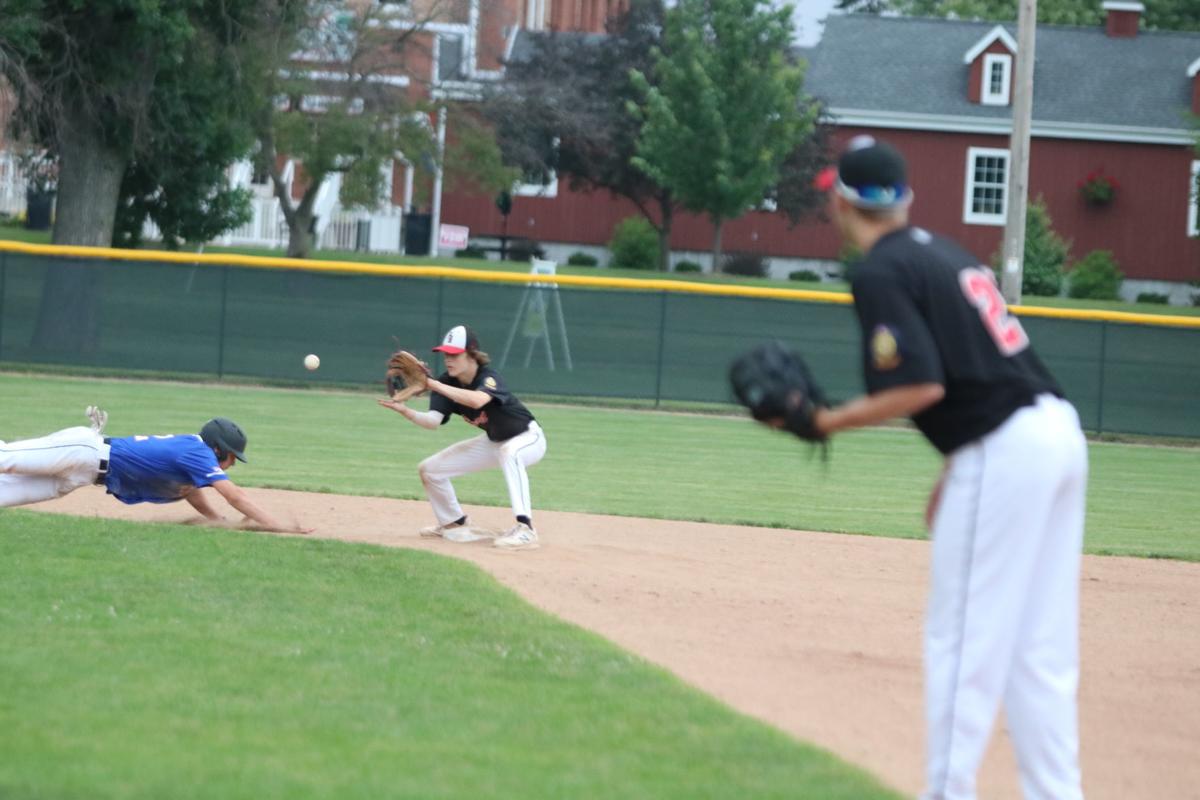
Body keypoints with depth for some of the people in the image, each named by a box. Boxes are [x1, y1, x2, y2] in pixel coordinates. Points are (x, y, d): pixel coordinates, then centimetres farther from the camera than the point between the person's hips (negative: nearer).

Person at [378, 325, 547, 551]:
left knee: (509, 452, -45)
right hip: (493, 442, 8)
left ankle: (525, 530, -48)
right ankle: (454, 523, 30)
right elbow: (433, 421, -23)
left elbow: (477, 400, -53)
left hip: (528, 438, -8)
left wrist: (434, 385, -50)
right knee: (429, 469, 5)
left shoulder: (489, 377, -30)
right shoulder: (447, 382, -11)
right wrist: (406, 411, -41)